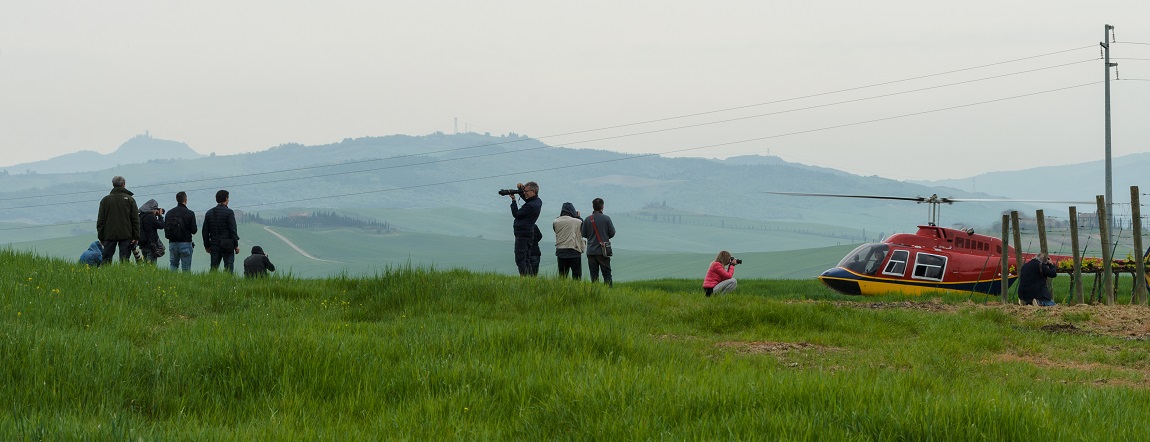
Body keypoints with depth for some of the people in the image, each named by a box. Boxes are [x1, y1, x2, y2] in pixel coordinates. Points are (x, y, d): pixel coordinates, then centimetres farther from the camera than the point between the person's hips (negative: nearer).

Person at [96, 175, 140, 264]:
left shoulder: (105, 200, 6)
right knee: (124, 259, -2)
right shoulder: (130, 199, 1)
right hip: (126, 236, -1)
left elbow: (100, 220, 7)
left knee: (106, 259, 4)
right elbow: (135, 219, -1)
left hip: (109, 236, 1)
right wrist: (136, 237, 1)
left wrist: (100, 237, 11)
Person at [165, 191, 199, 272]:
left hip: (172, 243, 4)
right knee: (186, 268, -1)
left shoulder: (169, 213, 4)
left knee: (173, 266, 11)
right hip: (185, 243, -4)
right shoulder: (190, 213, -9)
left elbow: (165, 228, 5)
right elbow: (194, 230, -8)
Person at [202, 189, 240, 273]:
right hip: (227, 246, -5)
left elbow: (205, 231, 11)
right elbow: (233, 230, -11)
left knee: (213, 270, 7)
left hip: (214, 245, 5)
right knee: (229, 269, -2)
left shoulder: (209, 213, 8)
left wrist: (207, 246, 18)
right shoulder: (229, 212, -8)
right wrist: (236, 245, -6)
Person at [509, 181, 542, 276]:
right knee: (527, 260, 13)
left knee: (520, 260, -10)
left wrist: (513, 200, -5)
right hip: (529, 234, 10)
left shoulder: (531, 206, -21)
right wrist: (521, 189, 8)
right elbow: (526, 198, 27)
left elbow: (516, 214, -13)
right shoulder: (538, 201, 8)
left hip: (522, 235, -10)